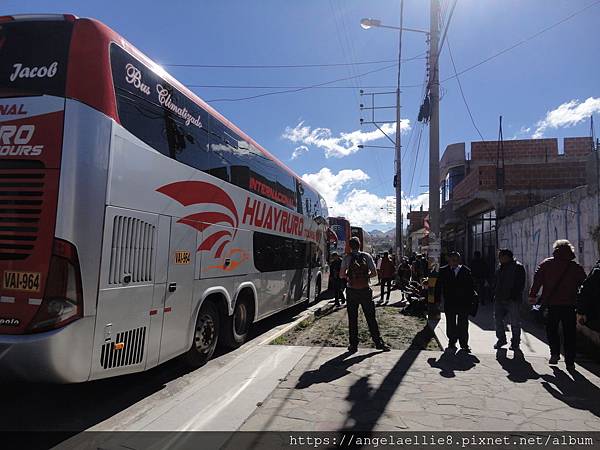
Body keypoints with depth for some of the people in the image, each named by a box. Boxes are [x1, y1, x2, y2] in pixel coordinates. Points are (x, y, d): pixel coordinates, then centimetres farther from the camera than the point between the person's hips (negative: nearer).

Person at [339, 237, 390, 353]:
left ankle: (353, 345, 11)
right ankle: (378, 342, 17)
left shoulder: (347, 258, -4)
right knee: (371, 317, 10)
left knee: (352, 318, 7)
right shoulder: (366, 256, -1)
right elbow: (374, 273, -2)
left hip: (352, 291, -1)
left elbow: (341, 275, -7)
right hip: (365, 290, 1)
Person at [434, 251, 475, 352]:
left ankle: (464, 344, 11)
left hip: (463, 303, -1)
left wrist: (470, 301, -5)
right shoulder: (443, 271, 2)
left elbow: (470, 288, 1)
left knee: (463, 325, 2)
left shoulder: (466, 271, 0)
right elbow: (438, 286, 3)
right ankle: (452, 342, 25)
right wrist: (437, 299, -3)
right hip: (449, 303, 1)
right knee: (450, 324, 11)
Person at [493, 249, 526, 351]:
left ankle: (515, 343, 15)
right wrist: (495, 294, 12)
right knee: (498, 319, 10)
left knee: (515, 323, 2)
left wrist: (514, 295, -15)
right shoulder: (500, 267, 14)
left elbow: (520, 284, -9)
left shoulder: (518, 267, -6)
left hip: (513, 300, -7)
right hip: (499, 299, 7)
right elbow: (496, 282, 21)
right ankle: (501, 339, 24)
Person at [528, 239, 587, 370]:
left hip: (551, 304, -1)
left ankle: (555, 353, 3)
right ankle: (570, 362, 10)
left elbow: (537, 279, -6)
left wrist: (533, 295, -3)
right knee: (570, 334, 9)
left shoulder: (546, 264, -1)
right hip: (569, 305, 1)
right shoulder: (576, 267, 2)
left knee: (551, 329, 16)